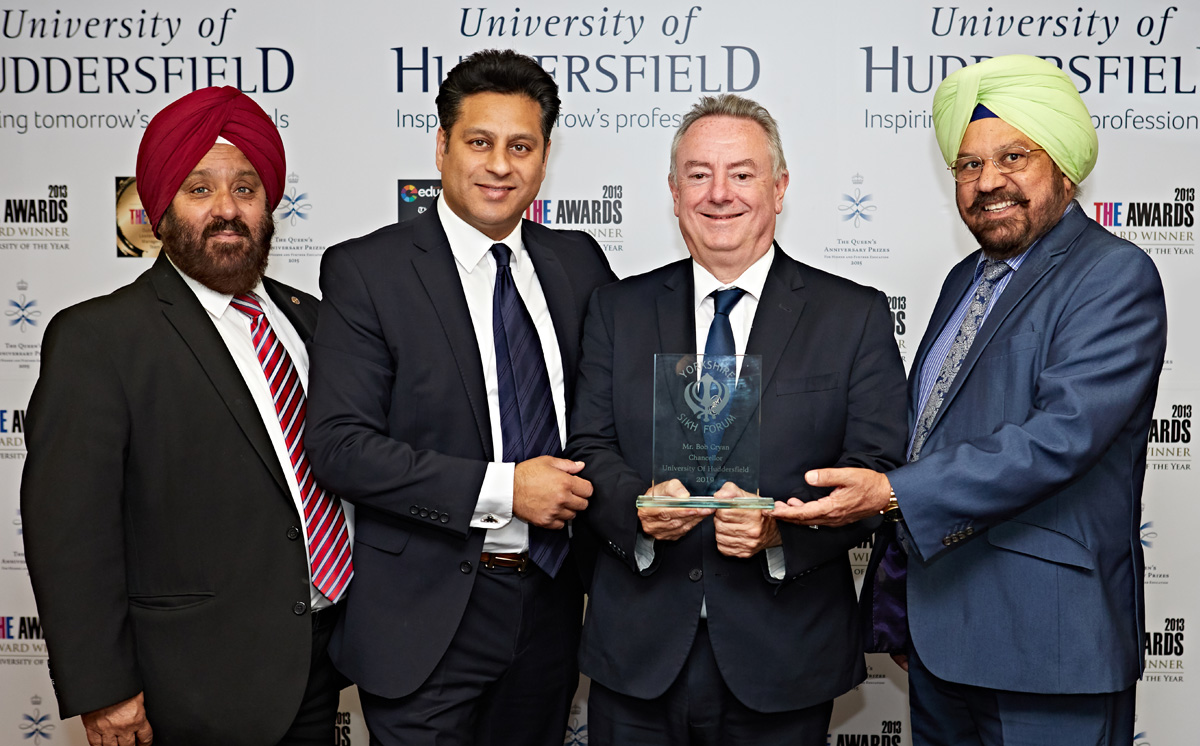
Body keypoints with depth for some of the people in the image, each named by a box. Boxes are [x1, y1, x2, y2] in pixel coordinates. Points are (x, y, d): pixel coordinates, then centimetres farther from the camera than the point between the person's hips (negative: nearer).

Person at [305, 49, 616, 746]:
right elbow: (340, 445, -15)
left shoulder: (579, 261, 5)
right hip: (427, 617, -4)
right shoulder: (366, 270, -8)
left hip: (550, 603, 5)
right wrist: (501, 488, -19)